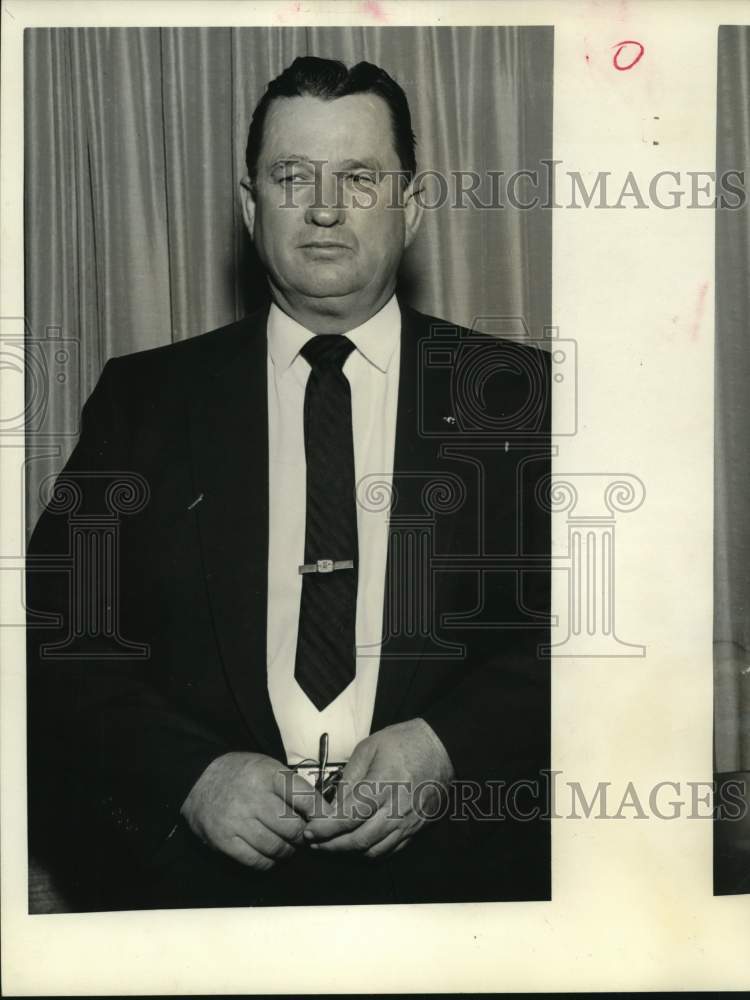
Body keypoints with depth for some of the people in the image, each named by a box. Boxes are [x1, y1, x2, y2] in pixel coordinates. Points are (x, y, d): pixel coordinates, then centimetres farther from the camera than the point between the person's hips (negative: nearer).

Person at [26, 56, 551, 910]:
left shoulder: (516, 395, 8)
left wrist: (448, 745, -12)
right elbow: (59, 631, 5)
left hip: (453, 847, 0)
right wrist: (189, 773, -10)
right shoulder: (143, 398, 10)